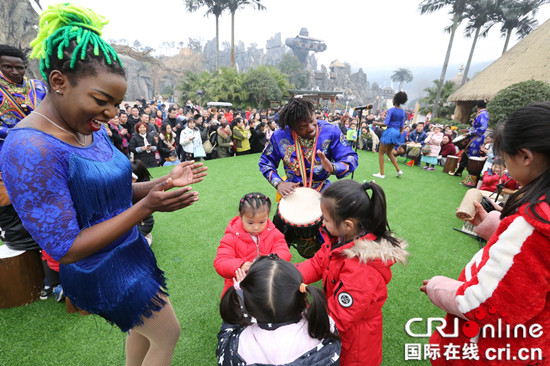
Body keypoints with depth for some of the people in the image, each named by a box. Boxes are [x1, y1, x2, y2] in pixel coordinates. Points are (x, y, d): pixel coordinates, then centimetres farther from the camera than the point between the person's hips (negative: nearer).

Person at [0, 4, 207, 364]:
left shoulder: (93, 130, -1)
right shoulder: (30, 149, -27)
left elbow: (111, 191, 6)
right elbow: (66, 250, -26)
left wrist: (165, 181, -9)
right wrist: (147, 206, -31)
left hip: (130, 251, 8)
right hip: (104, 271, -8)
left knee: (143, 328, 29)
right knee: (168, 335, 15)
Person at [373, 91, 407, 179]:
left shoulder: (391, 110, -12)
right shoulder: (403, 111, 8)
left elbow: (386, 123, -18)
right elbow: (402, 124, 11)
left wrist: (376, 123, -5)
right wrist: (401, 132, 24)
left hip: (390, 131, -7)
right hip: (397, 132, 7)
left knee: (381, 153, 3)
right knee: (389, 152, 22)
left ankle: (382, 174, 2)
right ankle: (398, 170, 17)